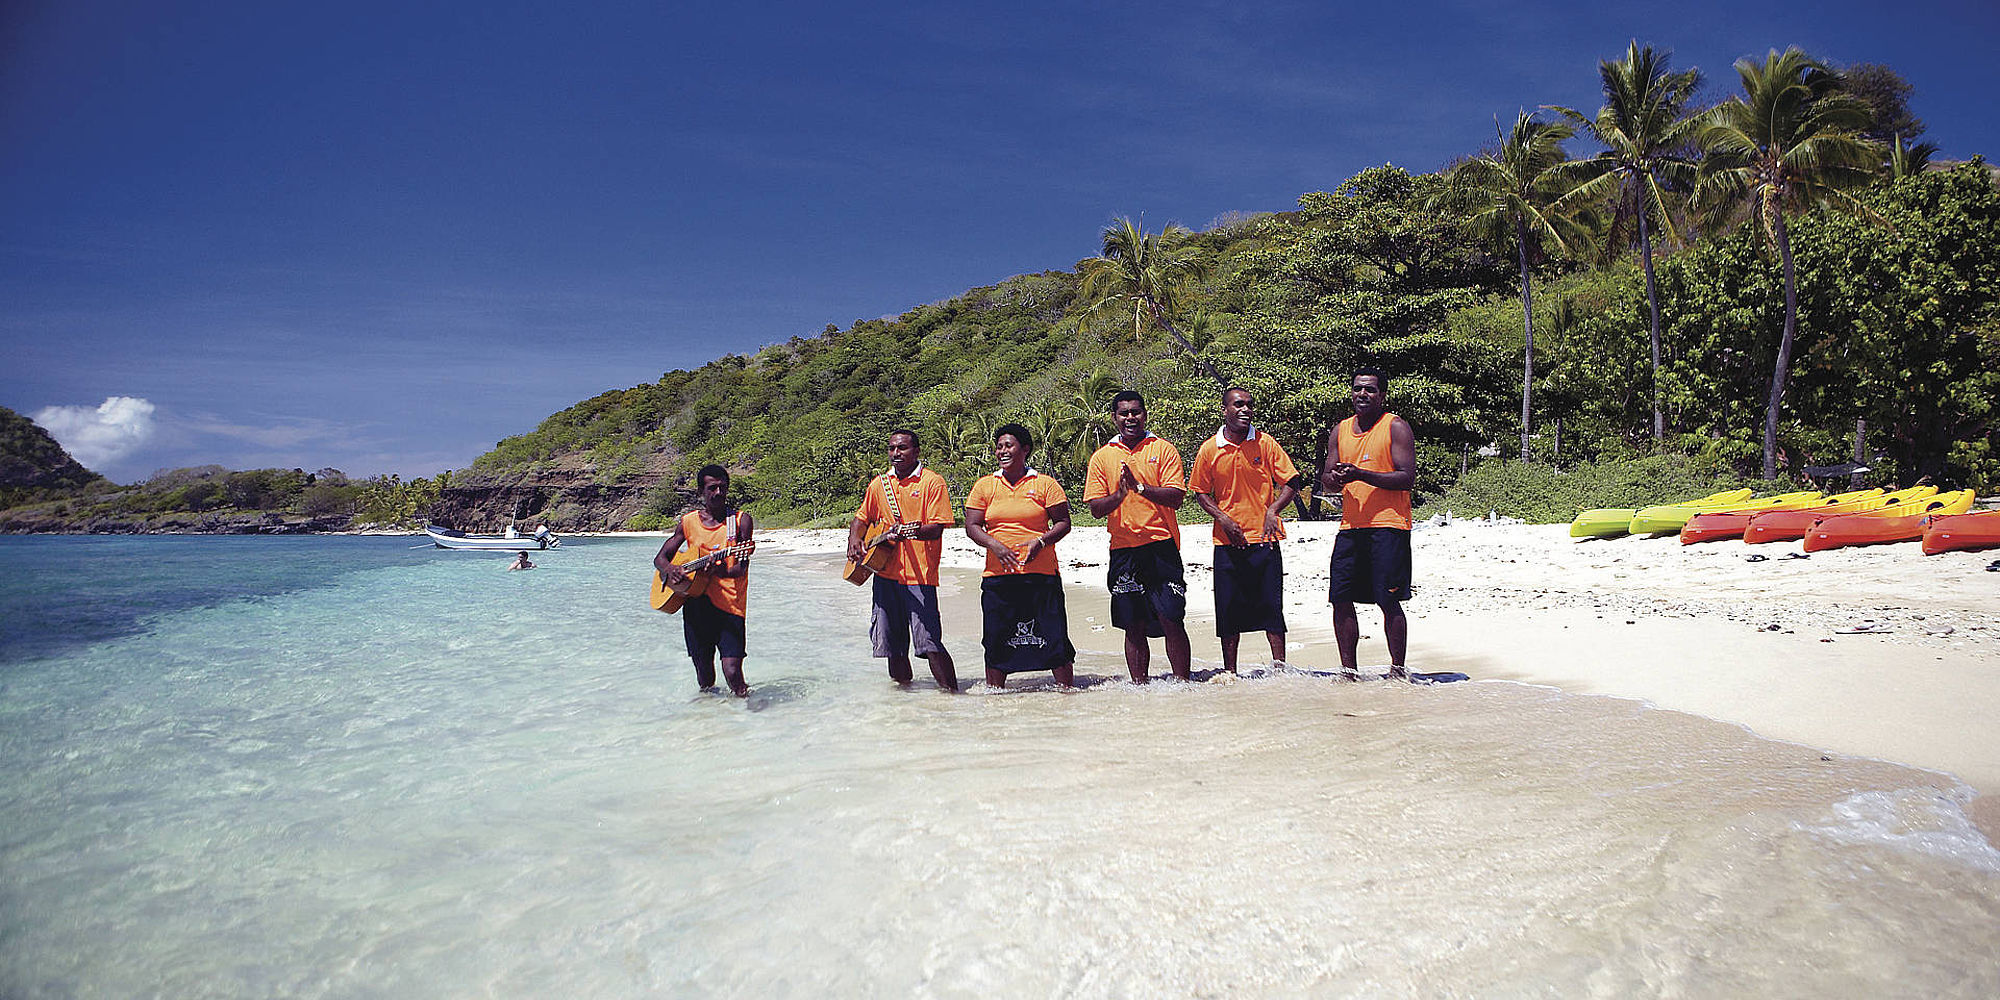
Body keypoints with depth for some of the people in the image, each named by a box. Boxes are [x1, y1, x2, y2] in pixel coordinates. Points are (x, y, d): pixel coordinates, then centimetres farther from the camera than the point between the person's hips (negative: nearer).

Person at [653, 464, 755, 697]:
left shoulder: (740, 520, 2)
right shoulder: (688, 521, 11)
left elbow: (742, 568, -6)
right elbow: (660, 558, 16)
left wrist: (721, 572, -28)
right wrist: (669, 569, -8)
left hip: (730, 604, -3)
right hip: (696, 604, 3)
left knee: (732, 673, -16)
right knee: (705, 680, 7)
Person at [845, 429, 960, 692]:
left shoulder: (932, 482, -3)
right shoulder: (879, 483, 14)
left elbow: (936, 528, -11)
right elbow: (862, 518, 25)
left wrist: (908, 531, -29)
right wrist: (854, 540, 5)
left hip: (919, 575, -6)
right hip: (886, 574, 6)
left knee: (929, 644, -12)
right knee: (892, 645, 11)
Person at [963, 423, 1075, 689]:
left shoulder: (1045, 484, 4)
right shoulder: (984, 486, 9)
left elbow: (1063, 523, 4)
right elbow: (972, 526, 6)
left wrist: (1041, 541, -14)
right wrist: (995, 545, -12)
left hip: (1041, 575, -2)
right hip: (998, 575, 2)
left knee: (1054, 637, -1)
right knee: (996, 639, 5)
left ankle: (1068, 690, 11)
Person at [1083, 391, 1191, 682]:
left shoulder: (1163, 449, 4)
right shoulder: (1101, 457, 10)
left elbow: (1176, 497, -6)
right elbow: (1095, 508, 4)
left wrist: (1140, 486, -18)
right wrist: (1119, 494, -15)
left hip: (1161, 546, -2)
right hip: (1123, 551, 2)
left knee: (1172, 620, -4)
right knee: (1134, 625, 7)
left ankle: (1182, 682, 6)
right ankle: (1139, 686, 16)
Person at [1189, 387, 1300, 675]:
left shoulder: (1265, 443, 1)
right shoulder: (1209, 450, 2)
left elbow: (1290, 482, 3)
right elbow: (1200, 493, 8)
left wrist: (1272, 511, -12)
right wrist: (1223, 518, -7)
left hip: (1264, 538, 0)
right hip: (1228, 541, 1)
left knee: (1271, 605, 0)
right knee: (1229, 608, 5)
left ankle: (1279, 665, 11)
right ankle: (1229, 672, 15)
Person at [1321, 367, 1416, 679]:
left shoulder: (1396, 427, -2)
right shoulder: (1341, 430, 16)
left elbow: (1407, 478, -11)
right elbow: (1325, 479, 16)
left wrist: (1361, 474, -19)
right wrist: (1335, 478, -8)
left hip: (1388, 525, -6)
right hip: (1350, 525, 6)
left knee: (1389, 601, -5)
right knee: (1341, 600, 3)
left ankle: (1398, 669, 8)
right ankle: (1349, 670, 14)